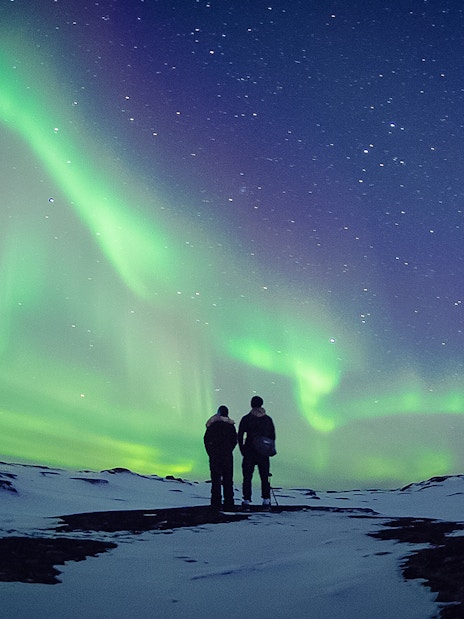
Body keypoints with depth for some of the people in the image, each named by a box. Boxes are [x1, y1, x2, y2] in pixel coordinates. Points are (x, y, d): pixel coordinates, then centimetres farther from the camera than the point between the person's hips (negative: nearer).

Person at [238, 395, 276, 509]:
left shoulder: (246, 419, -3)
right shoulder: (268, 419, 6)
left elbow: (240, 436, -2)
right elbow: (273, 436, 10)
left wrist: (243, 450, 7)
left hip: (249, 452, -2)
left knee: (247, 477, 2)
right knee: (265, 477, 8)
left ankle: (246, 501, -2)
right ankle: (266, 501, 5)